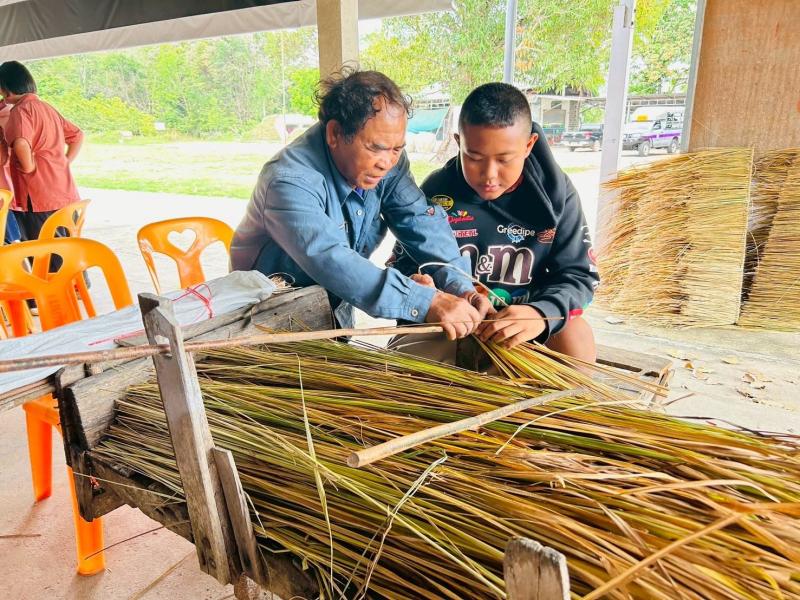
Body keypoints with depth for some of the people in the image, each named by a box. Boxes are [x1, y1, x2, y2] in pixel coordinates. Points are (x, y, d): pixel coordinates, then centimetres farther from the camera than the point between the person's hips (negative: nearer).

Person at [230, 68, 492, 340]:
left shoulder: (388, 159, -8)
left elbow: (421, 222, -14)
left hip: (336, 313, 5)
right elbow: (329, 260, -42)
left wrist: (460, 287, -31)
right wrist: (427, 303, -49)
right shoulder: (289, 182, -29)